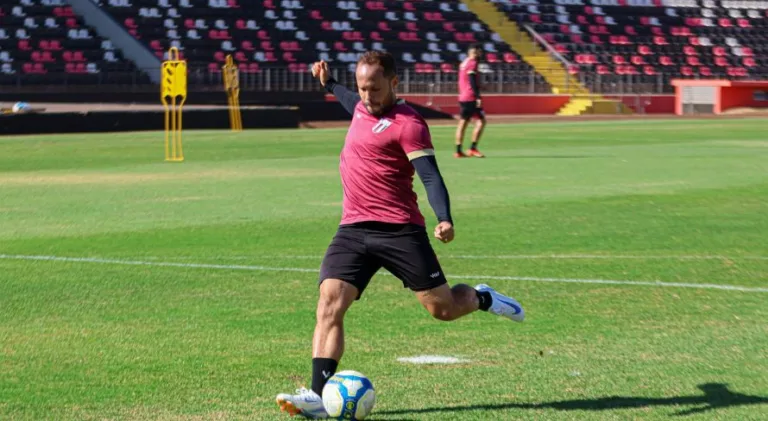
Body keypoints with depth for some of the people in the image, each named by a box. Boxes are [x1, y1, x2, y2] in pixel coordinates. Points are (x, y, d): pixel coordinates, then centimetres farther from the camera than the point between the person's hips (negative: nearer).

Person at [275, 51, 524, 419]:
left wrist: (445, 219, -32)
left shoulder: (407, 123, -10)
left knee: (443, 308, 0)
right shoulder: (362, 108, 14)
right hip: (352, 230, 6)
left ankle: (481, 298, 35)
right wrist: (329, 84, 49)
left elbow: (430, 175, -18)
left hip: (399, 231, -6)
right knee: (329, 304, -13)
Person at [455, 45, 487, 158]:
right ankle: (473, 148, -11)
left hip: (462, 97, 9)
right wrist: (478, 97, -23)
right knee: (481, 120, -5)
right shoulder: (472, 63, -10)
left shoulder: (463, 63, 18)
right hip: (471, 97, -9)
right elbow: (472, 81, -19)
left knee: (463, 122, 10)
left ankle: (458, 151, 8)